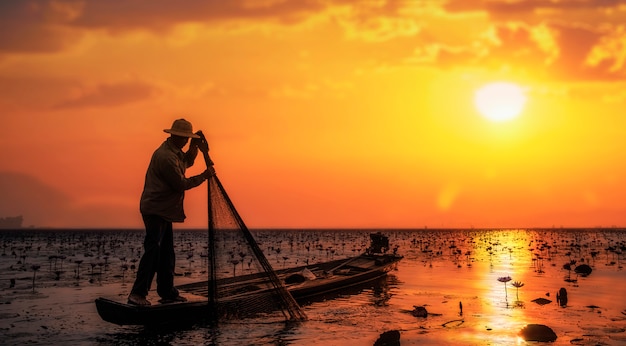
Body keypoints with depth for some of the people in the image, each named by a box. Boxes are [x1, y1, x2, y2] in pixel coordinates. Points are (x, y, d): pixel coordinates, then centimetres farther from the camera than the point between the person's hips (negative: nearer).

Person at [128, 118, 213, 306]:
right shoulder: (165, 157, -20)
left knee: (166, 253, 12)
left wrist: (194, 147, 10)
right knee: (153, 250, -14)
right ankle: (137, 294, -14)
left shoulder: (173, 152, 12)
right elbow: (181, 184, -18)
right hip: (155, 210, -11)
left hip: (164, 210, 11)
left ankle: (167, 292, 17)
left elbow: (187, 162, 28)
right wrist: (204, 176, -8)